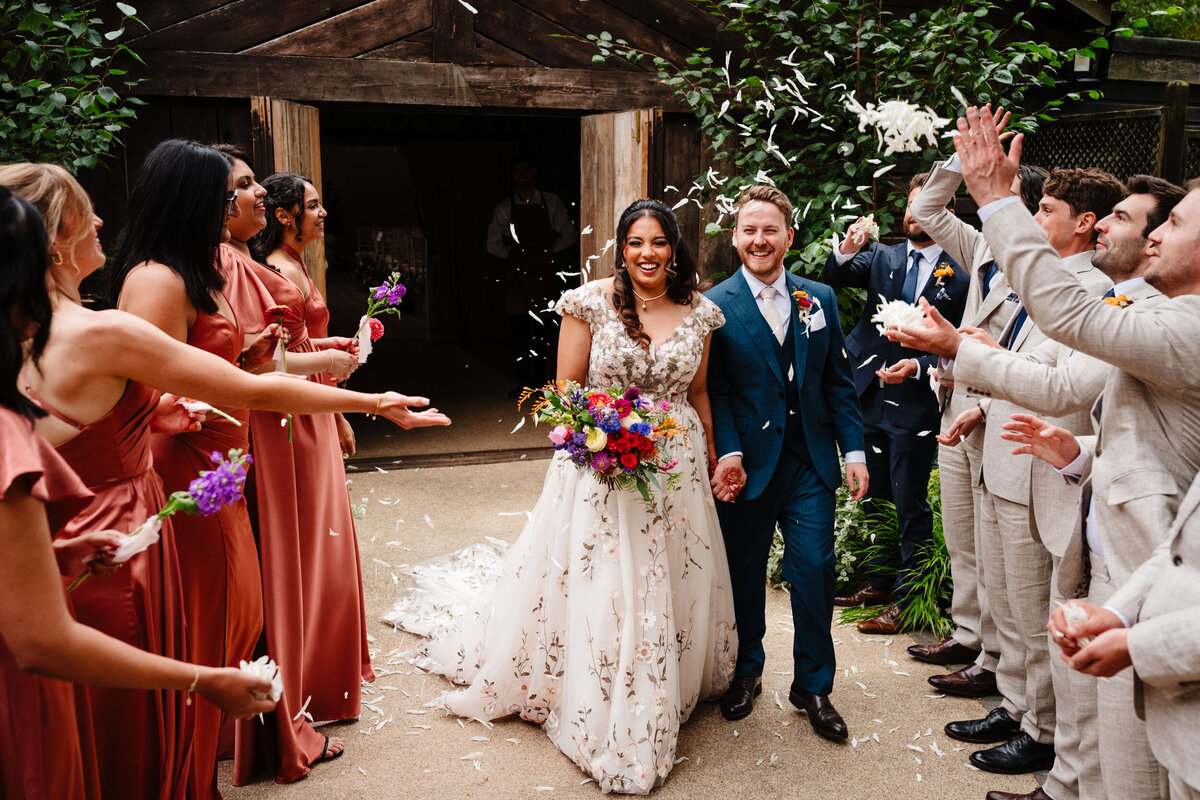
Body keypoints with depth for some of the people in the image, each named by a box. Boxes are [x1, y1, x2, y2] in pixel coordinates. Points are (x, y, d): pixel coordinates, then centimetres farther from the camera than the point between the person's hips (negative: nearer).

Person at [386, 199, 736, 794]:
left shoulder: (698, 312, 3)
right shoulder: (590, 303, -7)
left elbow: (698, 395, 12)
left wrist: (714, 461, 11)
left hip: (676, 470, 4)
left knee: (674, 585, 14)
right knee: (596, 586, 1)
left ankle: (663, 699, 37)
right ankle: (605, 722, 19)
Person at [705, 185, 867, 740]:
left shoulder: (820, 298, 7)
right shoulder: (715, 306, -4)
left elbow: (838, 381, 8)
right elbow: (715, 391, -6)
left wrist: (854, 449, 2)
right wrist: (728, 453, -18)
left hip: (810, 463, 2)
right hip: (747, 463, -2)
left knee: (814, 571, 1)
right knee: (744, 574, 11)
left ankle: (813, 686, 20)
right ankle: (746, 672, 33)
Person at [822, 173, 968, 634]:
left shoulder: (960, 277, -5)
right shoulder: (882, 258, 8)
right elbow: (834, 280, -5)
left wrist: (919, 367, -20)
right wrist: (848, 249, -23)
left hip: (915, 407, -5)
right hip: (870, 400, 5)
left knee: (911, 508, 3)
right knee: (875, 500, 18)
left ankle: (905, 602, 13)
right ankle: (879, 583, 33)